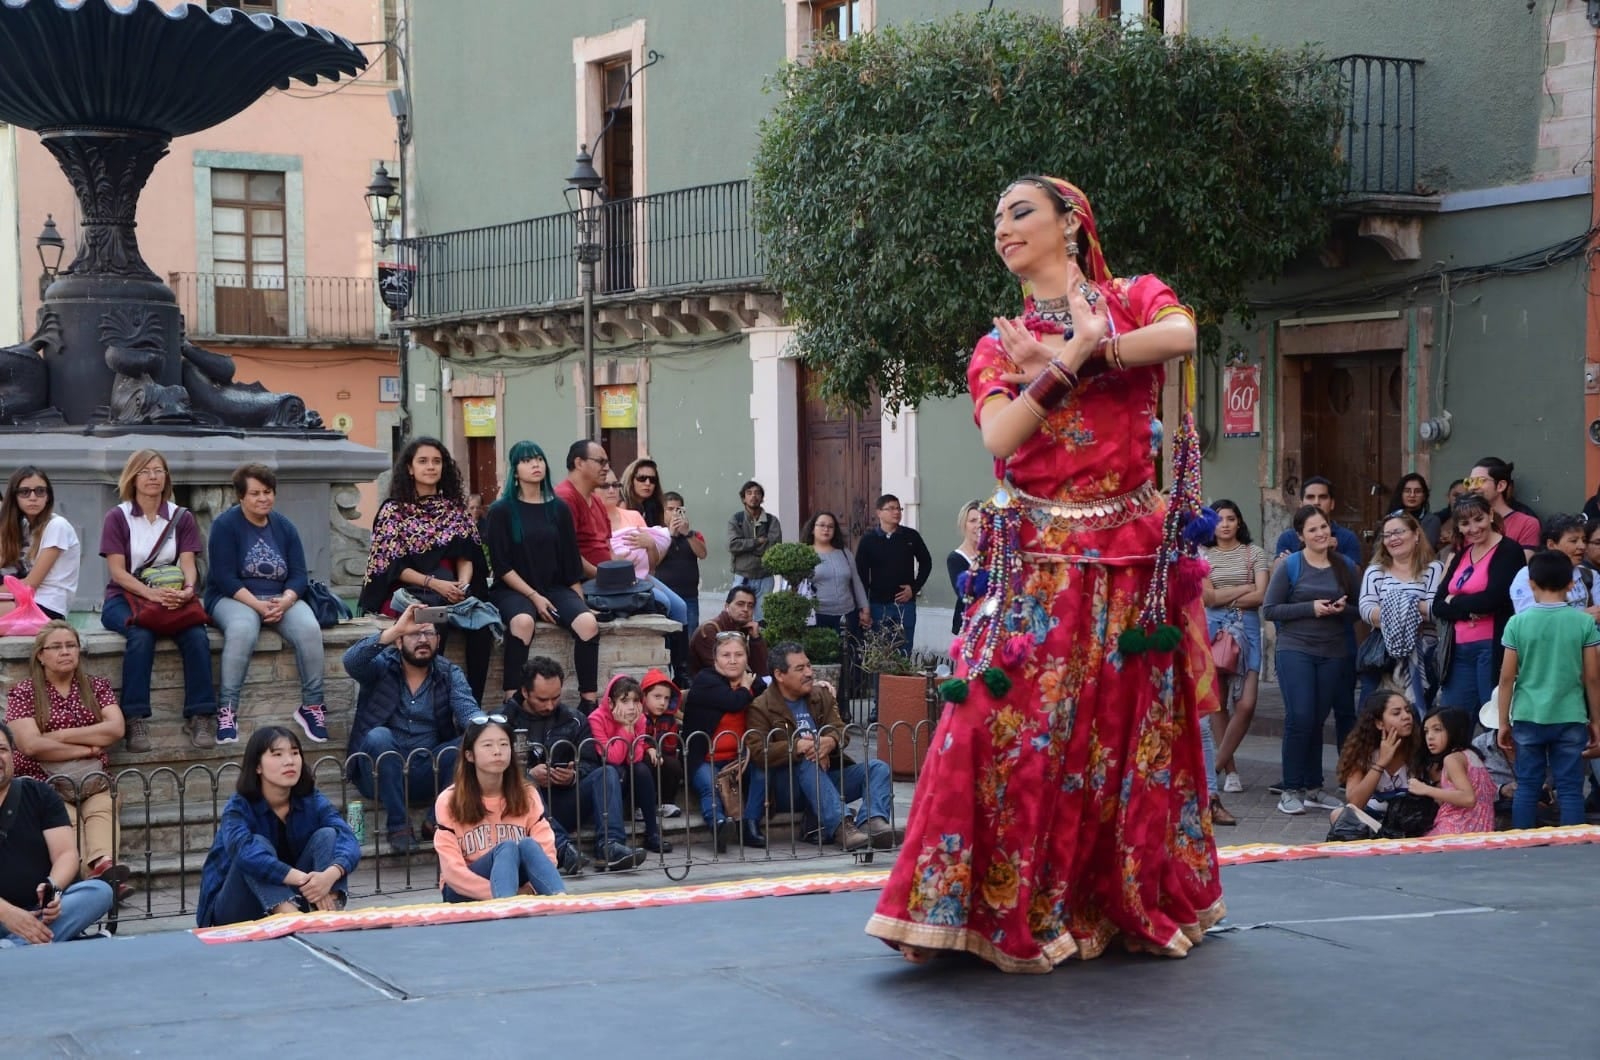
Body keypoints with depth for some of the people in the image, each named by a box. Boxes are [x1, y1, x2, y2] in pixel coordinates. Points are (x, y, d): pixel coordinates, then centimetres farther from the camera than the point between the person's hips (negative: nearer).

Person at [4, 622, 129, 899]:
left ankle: (103, 865, -61)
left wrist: (60, 735, -4)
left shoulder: (97, 687, 17)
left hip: (93, 779, 2)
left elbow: (116, 729, 0)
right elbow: (31, 745, -7)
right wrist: (87, 747, -4)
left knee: (102, 808, -33)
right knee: (66, 816, -35)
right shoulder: (23, 693, 8)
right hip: (42, 780, -2)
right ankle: (100, 873, -59)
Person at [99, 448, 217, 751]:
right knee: (141, 635, -36)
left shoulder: (182, 517, 10)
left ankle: (200, 716, -26)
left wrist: (187, 590, -24)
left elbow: (188, 564, 0)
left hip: (173, 597, 2)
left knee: (196, 635, -29)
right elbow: (117, 571, -7)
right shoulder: (117, 517, 2)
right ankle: (136, 719, -34)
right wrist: (151, 593, -25)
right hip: (125, 598, -2)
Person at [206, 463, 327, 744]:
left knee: (309, 628, -28)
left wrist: (286, 601, -17)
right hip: (233, 598, -4)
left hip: (281, 599, 4)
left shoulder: (285, 528, 11)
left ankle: (312, 706, -18)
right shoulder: (225, 525, -3)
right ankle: (227, 710, -35)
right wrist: (258, 605, -23)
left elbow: (299, 575, 5)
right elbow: (225, 578, -11)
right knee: (243, 628, -39)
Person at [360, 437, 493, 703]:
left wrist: (462, 584, -13)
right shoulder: (393, 510, 3)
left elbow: (465, 556, 9)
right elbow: (393, 566, -4)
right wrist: (434, 584, -16)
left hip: (450, 590, 3)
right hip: (406, 592, -3)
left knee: (482, 622, -28)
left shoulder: (455, 507, 14)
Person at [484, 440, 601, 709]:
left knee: (588, 623, -27)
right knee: (523, 621, -37)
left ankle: (589, 702, -24)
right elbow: (501, 565, -4)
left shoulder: (559, 509, 11)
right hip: (513, 590, -3)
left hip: (555, 588, 3)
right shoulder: (501, 511, 2)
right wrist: (534, 596, -13)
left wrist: (579, 601, 2)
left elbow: (571, 561, 12)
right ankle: (511, 702, -37)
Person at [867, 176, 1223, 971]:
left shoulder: (1134, 300, 7)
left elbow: (1180, 335, -18)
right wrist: (1076, 355, -13)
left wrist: (1059, 359, -13)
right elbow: (999, 437, -8)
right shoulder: (1000, 345, 11)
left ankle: (1136, 903, 20)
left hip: (1130, 556, -1)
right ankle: (1004, 907, -1)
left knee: (1128, 731, 4)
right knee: (1009, 728, -8)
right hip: (1037, 560, 1)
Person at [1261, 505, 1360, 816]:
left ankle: (1313, 787, 17)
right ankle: (1291, 790, -1)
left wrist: (1343, 609, -9)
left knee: (1318, 719, 6)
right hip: (1295, 650, -3)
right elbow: (1269, 609, -4)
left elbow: (1359, 609, 14)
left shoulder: (1346, 566, 7)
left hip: (1335, 653, 3)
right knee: (1300, 717, -11)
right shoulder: (1290, 566, -2)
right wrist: (1311, 608, -13)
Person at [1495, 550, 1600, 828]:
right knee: (1570, 789, 4)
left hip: (1528, 719, 1)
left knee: (1527, 787, 8)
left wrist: (1503, 722, 7)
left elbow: (1507, 677, -1)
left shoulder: (1517, 622, -3)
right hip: (1571, 719, 0)